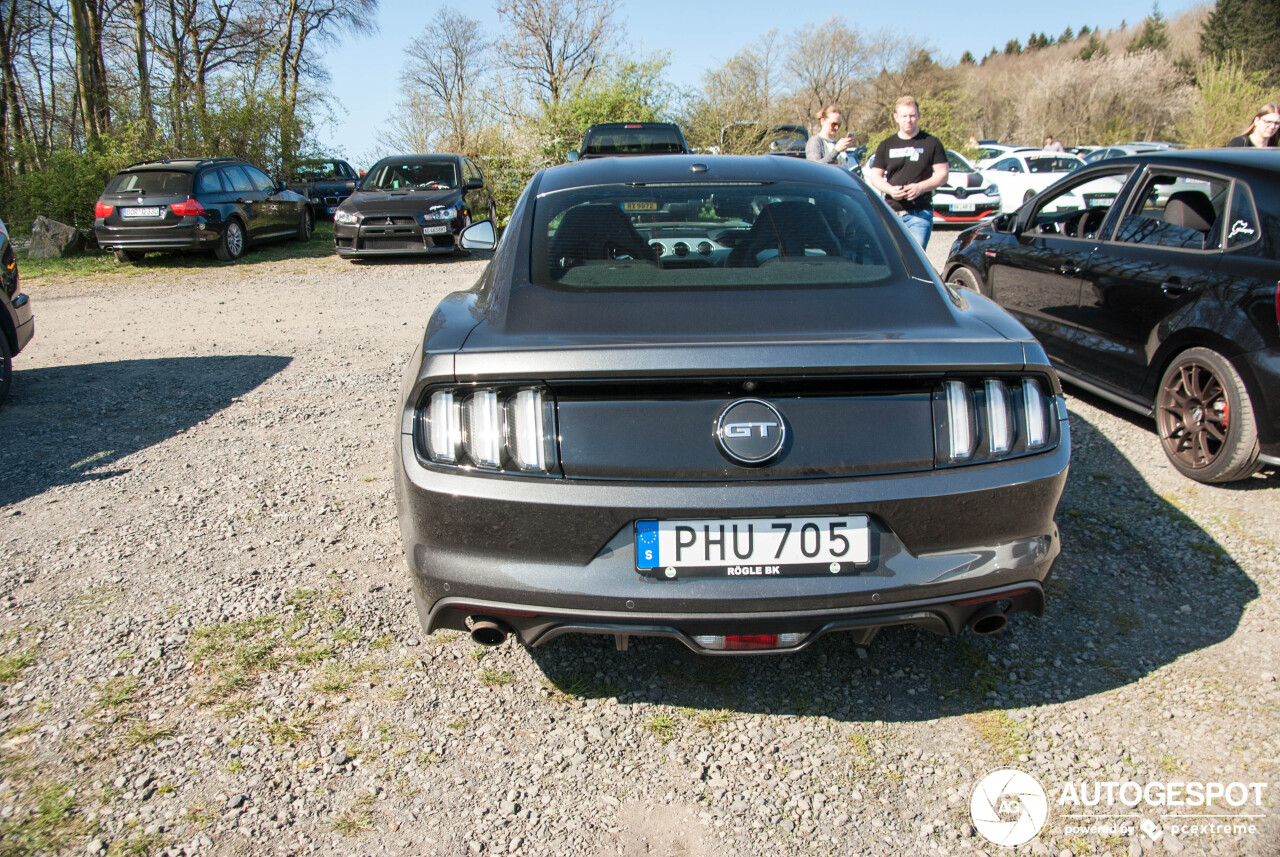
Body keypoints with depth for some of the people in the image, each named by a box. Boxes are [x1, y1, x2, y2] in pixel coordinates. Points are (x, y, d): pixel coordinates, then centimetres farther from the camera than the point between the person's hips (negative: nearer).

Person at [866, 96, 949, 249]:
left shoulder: (931, 143, 6)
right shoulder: (886, 146, 13)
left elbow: (943, 175, 3)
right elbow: (875, 176, 11)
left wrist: (920, 187, -15)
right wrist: (890, 189, -10)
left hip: (920, 214, -3)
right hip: (891, 212, 3)